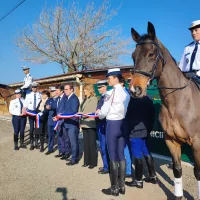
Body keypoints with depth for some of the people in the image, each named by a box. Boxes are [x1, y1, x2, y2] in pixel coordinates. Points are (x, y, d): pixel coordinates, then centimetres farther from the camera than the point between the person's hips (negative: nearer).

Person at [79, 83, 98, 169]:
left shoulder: (94, 99, -6)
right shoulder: (85, 99, 16)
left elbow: (94, 112, -14)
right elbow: (81, 110, 17)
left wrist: (84, 114, -20)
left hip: (91, 124, -7)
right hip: (84, 124, 7)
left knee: (92, 143, 1)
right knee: (86, 143, 11)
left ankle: (93, 162, 11)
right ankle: (87, 161, 20)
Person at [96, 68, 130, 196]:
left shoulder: (112, 92, -14)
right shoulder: (126, 93, 6)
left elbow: (103, 112, -13)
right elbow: (125, 109, 10)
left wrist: (98, 114, 11)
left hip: (113, 124, -7)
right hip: (123, 123, 7)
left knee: (113, 156, 2)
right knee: (121, 155, 13)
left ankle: (114, 188, 14)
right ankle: (122, 186, 23)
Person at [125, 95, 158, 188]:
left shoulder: (132, 100, -15)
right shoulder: (148, 100, 5)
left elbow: (128, 115, -11)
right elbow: (152, 115, 10)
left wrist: (128, 129, 0)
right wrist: (149, 128, 16)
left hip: (135, 131, -8)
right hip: (145, 130, 8)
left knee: (137, 156, 0)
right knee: (147, 154, 18)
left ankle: (138, 181, 10)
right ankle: (153, 176, 28)